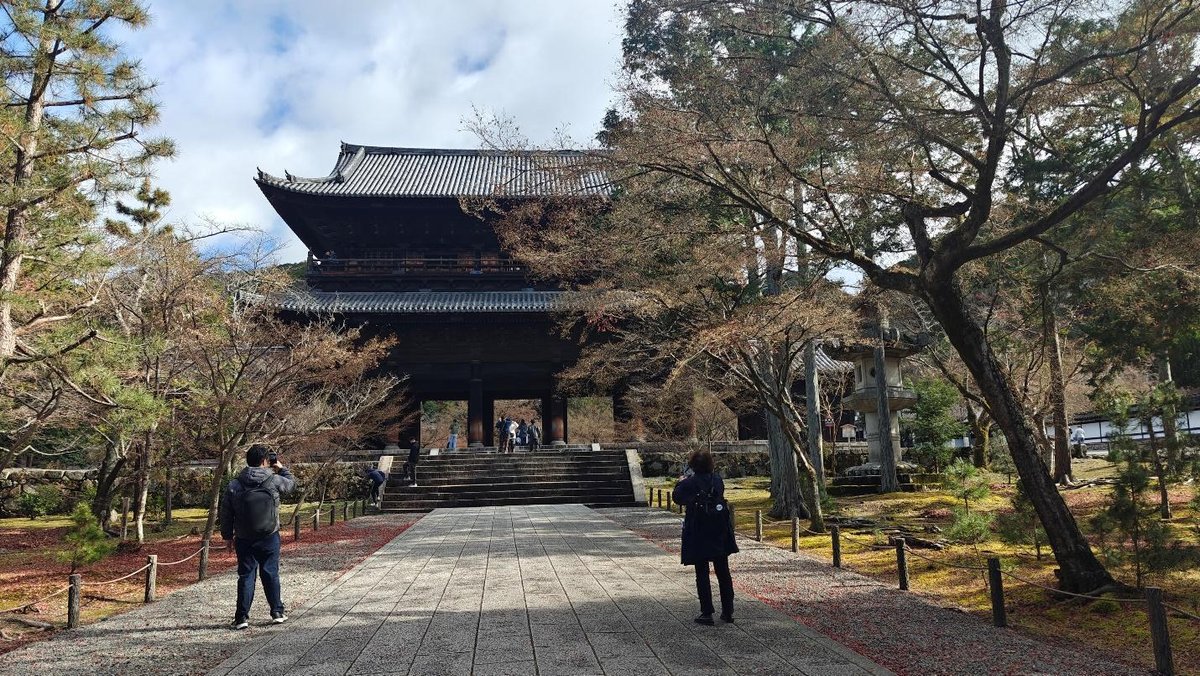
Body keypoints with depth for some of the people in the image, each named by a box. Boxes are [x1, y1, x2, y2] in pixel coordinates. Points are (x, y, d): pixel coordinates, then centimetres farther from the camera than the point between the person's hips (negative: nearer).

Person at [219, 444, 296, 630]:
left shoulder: (234, 485, -3)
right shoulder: (274, 481, -10)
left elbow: (226, 513, 2)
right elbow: (291, 483, 12)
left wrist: (227, 536, 13)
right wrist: (281, 468, 26)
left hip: (244, 540, 1)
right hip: (269, 538, -1)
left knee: (246, 576, 8)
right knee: (271, 574, 10)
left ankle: (242, 617, 8)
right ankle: (277, 612, 17)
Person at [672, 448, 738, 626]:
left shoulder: (690, 483, -15)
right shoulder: (717, 479, -1)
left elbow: (677, 497, -1)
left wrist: (681, 482, 17)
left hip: (698, 533, -4)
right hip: (720, 532, 5)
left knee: (702, 573, 4)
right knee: (723, 572, 13)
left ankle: (707, 613, 4)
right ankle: (728, 611, 20)